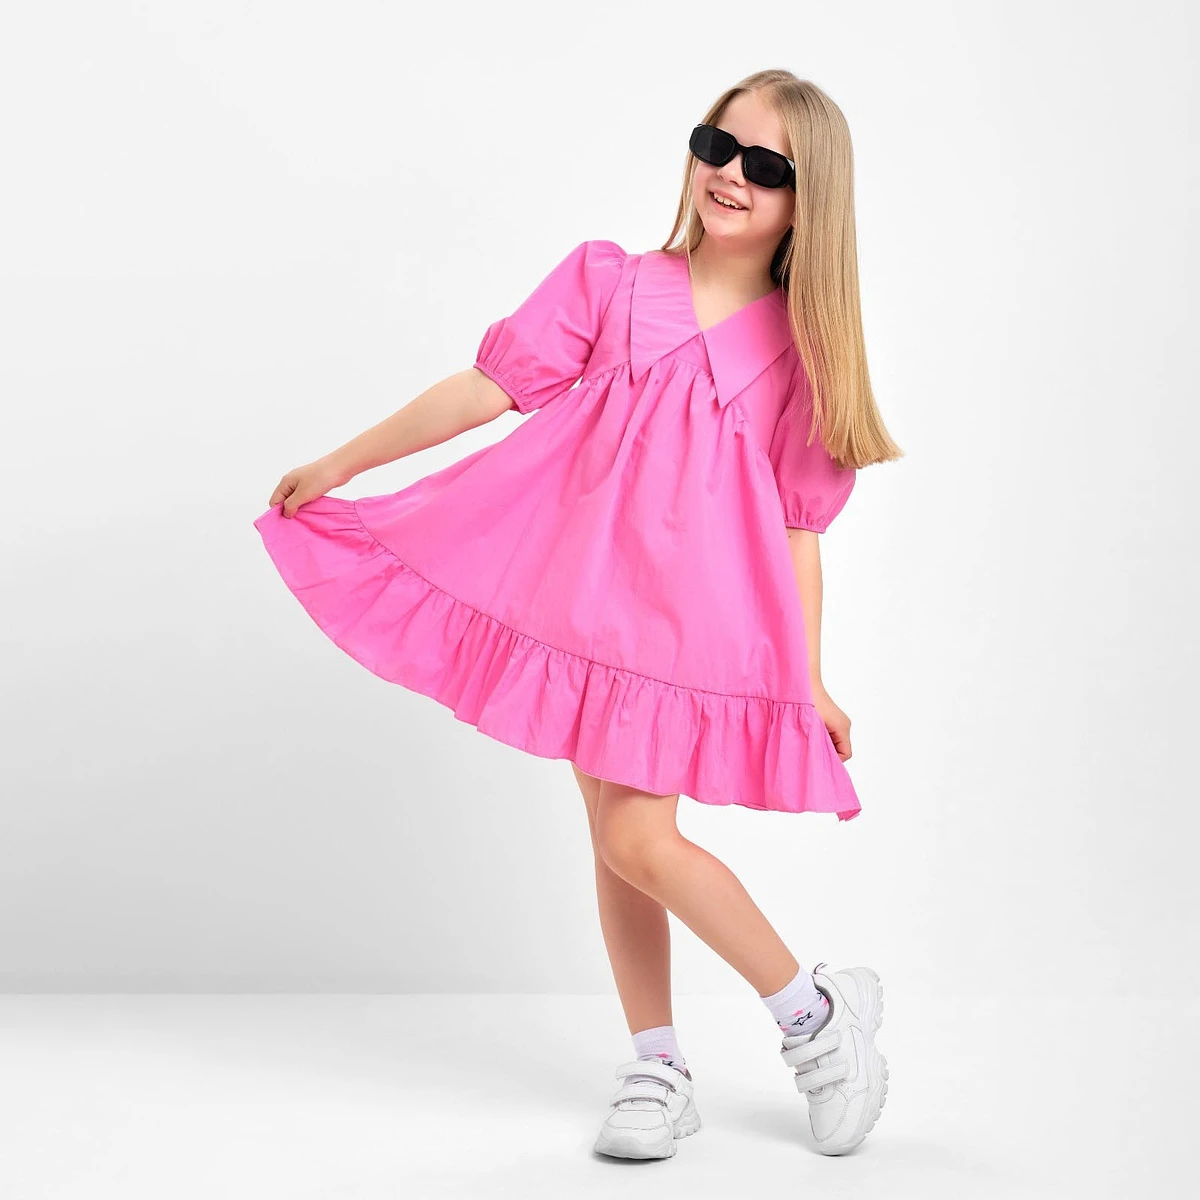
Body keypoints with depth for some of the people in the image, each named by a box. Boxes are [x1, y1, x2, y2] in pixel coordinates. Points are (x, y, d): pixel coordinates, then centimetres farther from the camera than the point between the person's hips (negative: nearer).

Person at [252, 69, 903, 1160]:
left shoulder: (802, 347, 3)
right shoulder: (610, 283, 5)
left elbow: (797, 527, 5)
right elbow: (490, 386, 4)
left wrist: (809, 681, 4)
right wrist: (340, 464, 4)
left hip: (699, 613, -3)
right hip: (584, 591, 3)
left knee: (638, 837, -14)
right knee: (614, 837, 8)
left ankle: (816, 1011, 6)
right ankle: (657, 1072, 22)